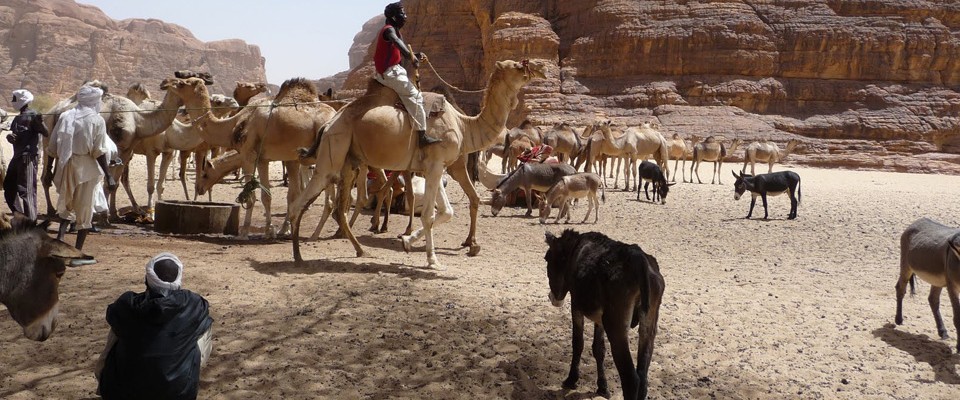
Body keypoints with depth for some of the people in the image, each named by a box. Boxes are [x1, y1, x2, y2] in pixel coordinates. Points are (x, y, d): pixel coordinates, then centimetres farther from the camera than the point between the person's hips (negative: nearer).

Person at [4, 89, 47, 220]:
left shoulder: (33, 116, -9)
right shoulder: (17, 118, 17)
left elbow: (45, 133, -19)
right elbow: (14, 135, 20)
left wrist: (40, 123, -40)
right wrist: (9, 137, -4)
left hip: (29, 156, -10)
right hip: (18, 155, 10)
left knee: (26, 189, -7)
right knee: (8, 185, 16)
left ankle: (30, 220, -1)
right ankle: (18, 213, 27)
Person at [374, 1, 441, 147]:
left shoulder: (395, 31, 18)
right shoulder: (389, 29, -13)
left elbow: (404, 52, 18)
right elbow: (396, 41, -37)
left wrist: (416, 56, -1)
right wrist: (411, 56, -42)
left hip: (394, 71, 11)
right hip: (389, 72, -11)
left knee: (415, 94, 18)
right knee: (415, 96, -15)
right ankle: (422, 136, -20)